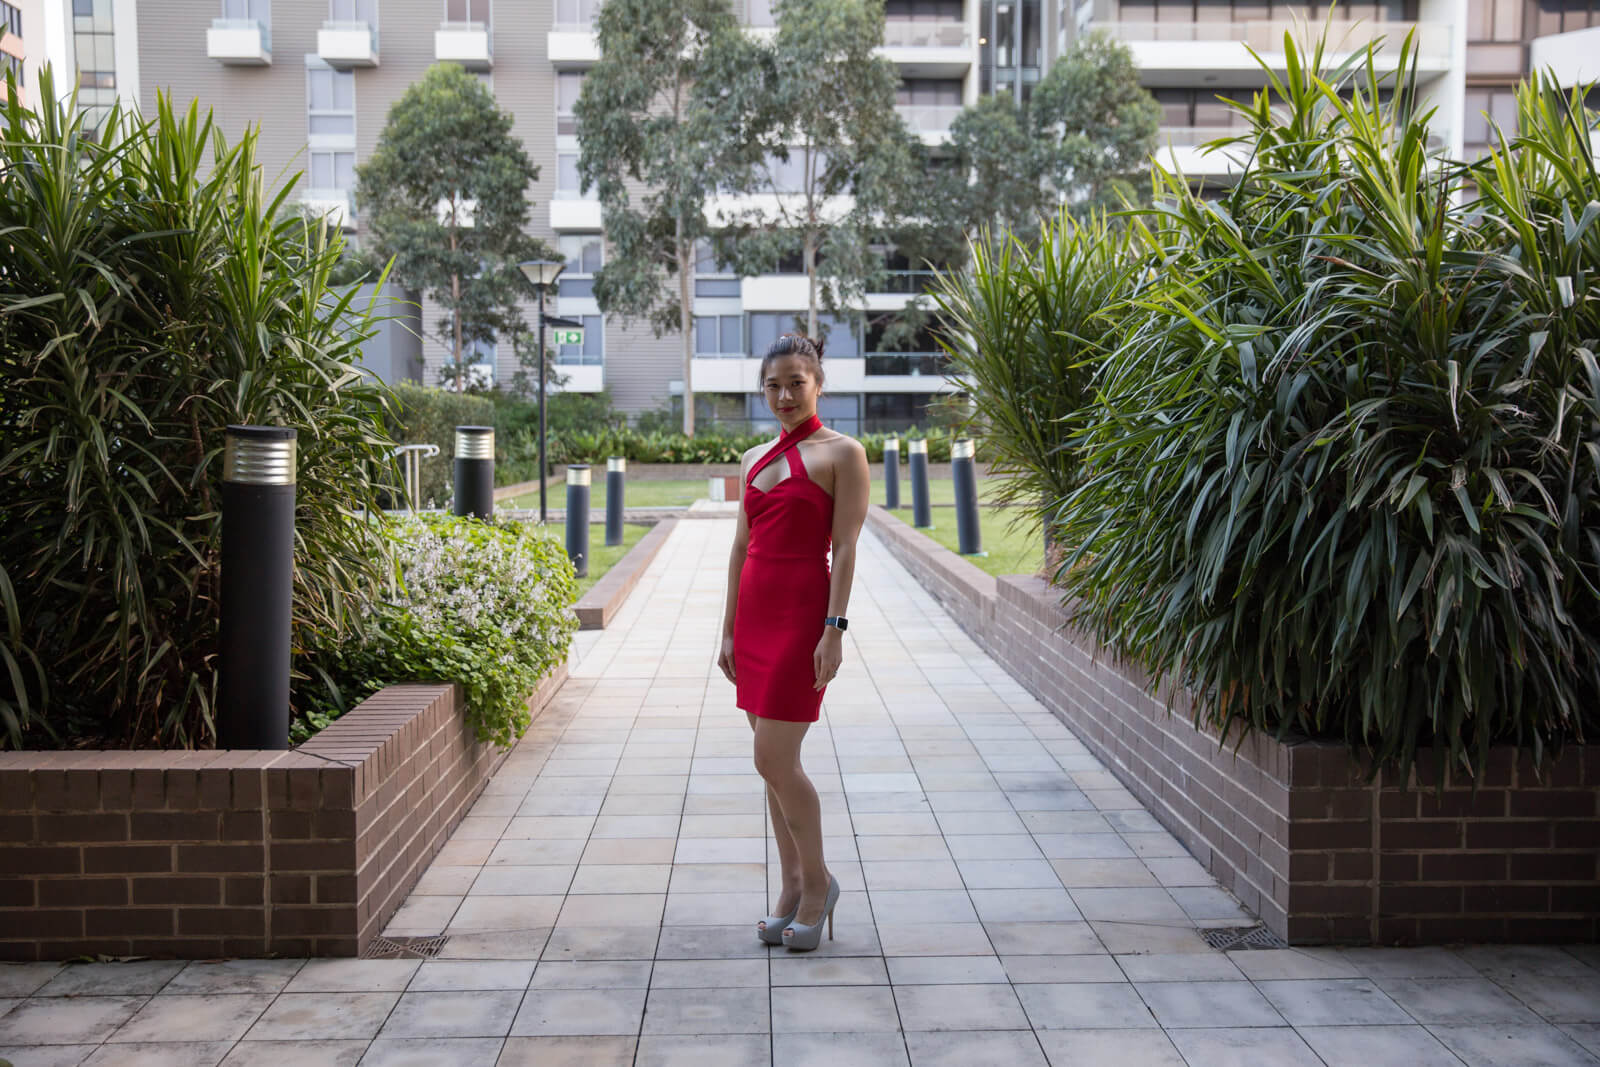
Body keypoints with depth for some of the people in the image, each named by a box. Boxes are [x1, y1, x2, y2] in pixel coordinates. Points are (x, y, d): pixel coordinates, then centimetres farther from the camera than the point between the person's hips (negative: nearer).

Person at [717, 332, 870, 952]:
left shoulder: (842, 453, -4)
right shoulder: (754, 459, 14)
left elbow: (845, 548, -10)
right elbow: (741, 548, 15)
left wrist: (834, 629, -17)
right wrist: (729, 632, 12)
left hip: (803, 612, -7)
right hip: (755, 611, 7)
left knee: (774, 759, -9)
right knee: (775, 761, 9)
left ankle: (818, 882, 10)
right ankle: (792, 888, 19)